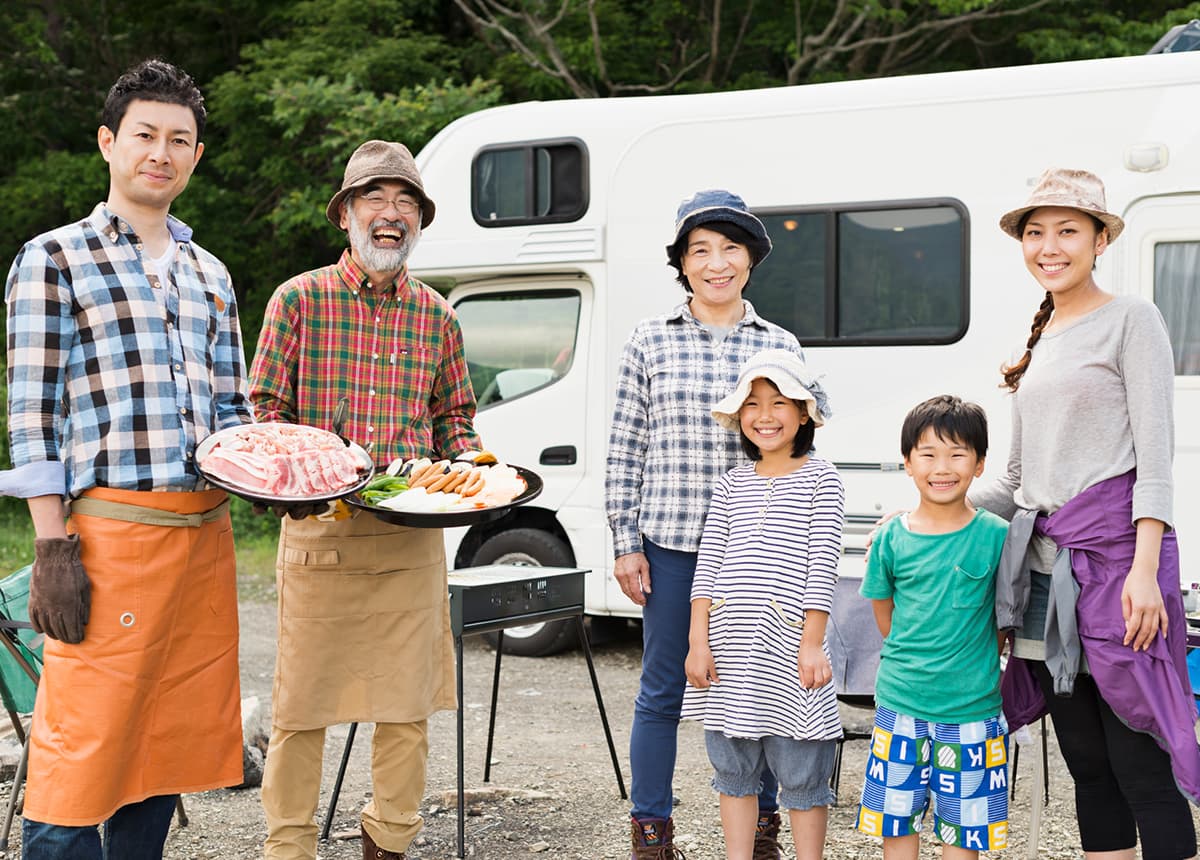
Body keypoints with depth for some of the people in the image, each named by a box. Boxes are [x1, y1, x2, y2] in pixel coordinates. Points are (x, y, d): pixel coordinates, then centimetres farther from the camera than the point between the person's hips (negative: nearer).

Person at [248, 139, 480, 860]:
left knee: (409, 700, 6)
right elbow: (265, 409, 4)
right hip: (318, 528, -3)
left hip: (414, 534, 3)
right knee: (302, 698, 0)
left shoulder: (437, 316, 13)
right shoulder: (300, 299, 3)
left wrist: (469, 458, 1)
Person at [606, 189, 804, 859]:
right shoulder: (651, 341, 3)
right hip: (670, 544, -1)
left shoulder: (781, 347, 7)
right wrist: (626, 543, 0)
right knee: (663, 691, 6)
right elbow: (626, 449, 4)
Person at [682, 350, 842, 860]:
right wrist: (698, 642, 0)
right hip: (728, 642, 4)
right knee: (733, 770, 12)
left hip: (788, 642, -4)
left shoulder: (820, 479, 0)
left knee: (801, 773, 3)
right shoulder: (732, 483, 11)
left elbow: (822, 565, -6)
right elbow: (708, 563, 7)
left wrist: (812, 642, -12)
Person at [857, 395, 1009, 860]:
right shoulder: (892, 538, -1)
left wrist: (975, 661, 3)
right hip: (900, 703, 2)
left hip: (971, 707, -1)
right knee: (897, 820, 9)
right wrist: (911, 659, 6)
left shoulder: (996, 535, -6)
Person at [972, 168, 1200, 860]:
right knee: (1086, 764, 9)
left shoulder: (1130, 319, 0)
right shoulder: (1039, 342, 20)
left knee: (1140, 769, -8)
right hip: (1047, 562, 7)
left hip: (1115, 550, -7)